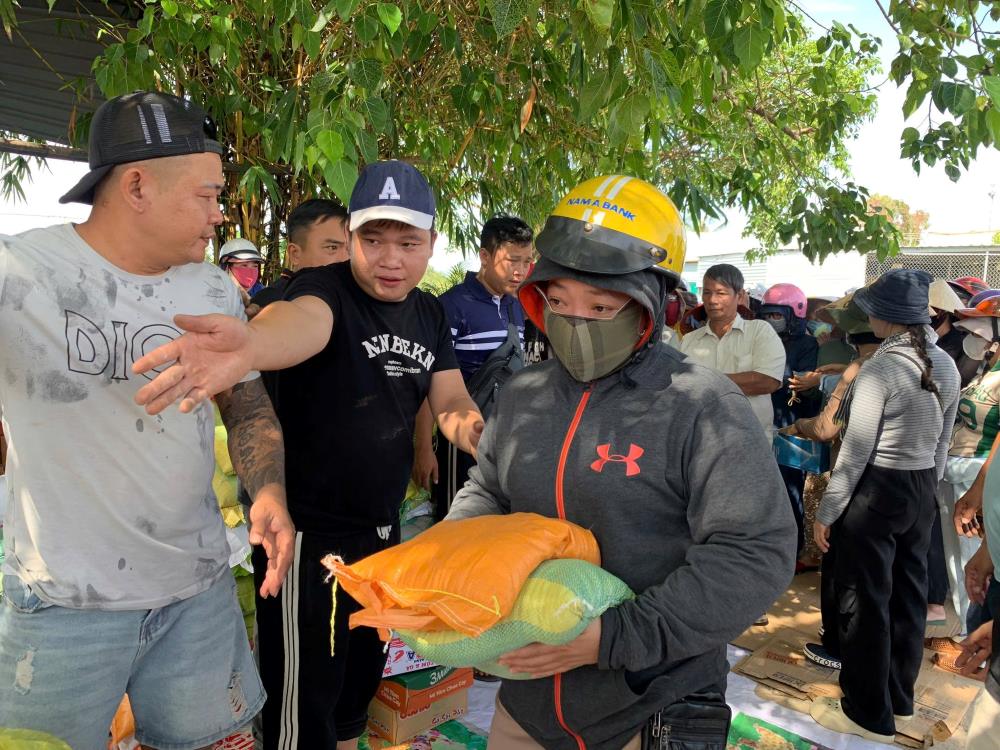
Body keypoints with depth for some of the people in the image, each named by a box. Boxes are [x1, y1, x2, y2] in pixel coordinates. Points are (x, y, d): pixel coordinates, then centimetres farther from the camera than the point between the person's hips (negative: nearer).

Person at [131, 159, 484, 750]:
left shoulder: (430, 313, 4)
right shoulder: (326, 288, -18)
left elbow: (451, 398, 6)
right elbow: (304, 320, -41)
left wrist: (466, 423, -19)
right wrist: (251, 343, -65)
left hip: (383, 527, 7)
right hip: (309, 530, -7)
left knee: (364, 670, 25)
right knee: (305, 694, 6)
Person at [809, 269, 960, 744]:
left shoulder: (881, 368, -20)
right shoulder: (946, 366, 4)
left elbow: (855, 452, -19)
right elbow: (942, 442, 12)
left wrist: (826, 512, -12)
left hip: (875, 491, -8)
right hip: (922, 491, 8)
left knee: (866, 599, 5)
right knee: (908, 592, 18)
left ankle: (870, 715, 18)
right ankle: (899, 696, 35)